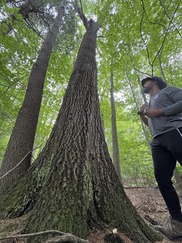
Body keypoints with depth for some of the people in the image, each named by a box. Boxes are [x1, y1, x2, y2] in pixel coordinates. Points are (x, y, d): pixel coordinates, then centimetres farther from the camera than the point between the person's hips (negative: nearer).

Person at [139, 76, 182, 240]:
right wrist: (143, 116, 16)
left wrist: (160, 111, -7)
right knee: (162, 179, -3)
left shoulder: (168, 90, 16)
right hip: (157, 142, 7)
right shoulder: (149, 103, 34)